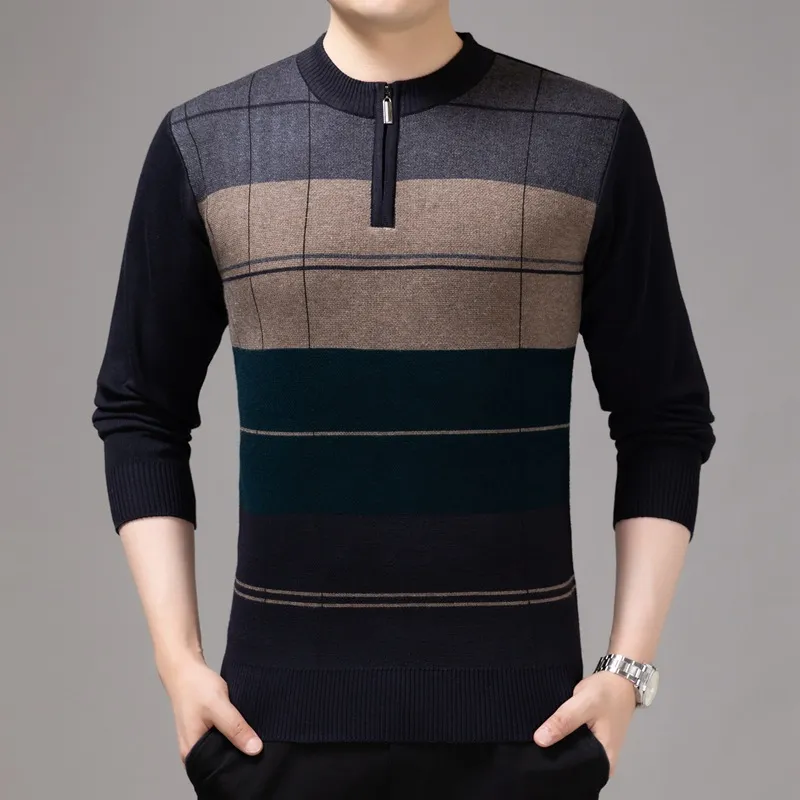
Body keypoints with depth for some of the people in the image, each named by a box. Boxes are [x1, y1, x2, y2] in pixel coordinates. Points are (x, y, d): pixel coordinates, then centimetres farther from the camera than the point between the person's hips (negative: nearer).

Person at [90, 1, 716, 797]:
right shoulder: (202, 142, 2)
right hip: (278, 711, 1)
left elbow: (664, 421, 2)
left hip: (523, 716, 0)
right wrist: (177, 658, -1)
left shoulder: (594, 138, -2)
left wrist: (630, 665, -5)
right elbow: (142, 412, 7)